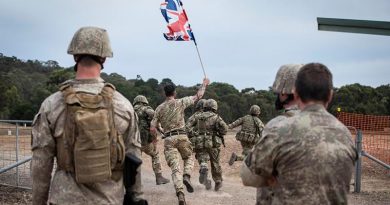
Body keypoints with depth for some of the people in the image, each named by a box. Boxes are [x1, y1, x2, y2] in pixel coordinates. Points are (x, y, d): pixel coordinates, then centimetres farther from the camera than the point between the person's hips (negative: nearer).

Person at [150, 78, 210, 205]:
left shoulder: (160, 108, 7)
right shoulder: (181, 102, 1)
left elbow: (152, 128, 6)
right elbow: (198, 96, 11)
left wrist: (156, 134, 27)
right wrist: (204, 84, 26)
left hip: (168, 139, 1)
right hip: (181, 137, -1)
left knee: (175, 167, -2)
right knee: (189, 157, 24)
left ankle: (180, 193, -17)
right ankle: (187, 176, -4)